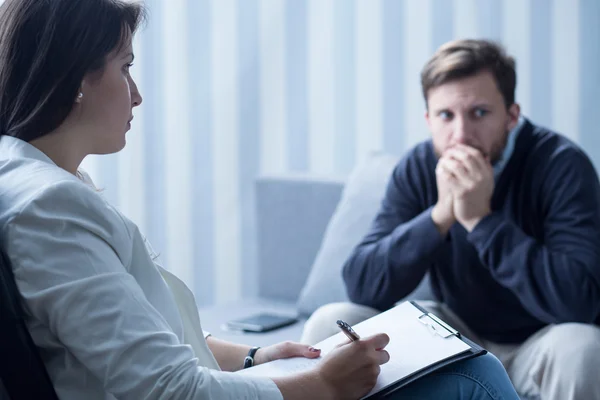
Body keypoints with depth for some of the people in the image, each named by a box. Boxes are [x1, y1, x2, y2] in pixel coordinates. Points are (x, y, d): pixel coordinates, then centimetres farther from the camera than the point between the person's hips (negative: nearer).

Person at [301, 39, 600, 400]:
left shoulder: (562, 165, -22)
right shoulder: (418, 168, -9)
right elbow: (361, 285, -17)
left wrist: (482, 219, -34)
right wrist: (441, 215, -29)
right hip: (460, 333, 4)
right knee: (330, 324, -13)